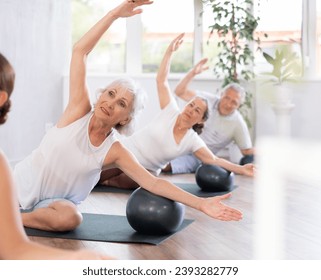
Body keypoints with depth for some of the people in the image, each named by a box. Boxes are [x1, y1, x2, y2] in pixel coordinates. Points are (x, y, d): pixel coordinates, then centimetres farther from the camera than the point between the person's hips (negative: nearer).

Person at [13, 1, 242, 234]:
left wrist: (201, 203, -28)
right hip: (21, 180, 0)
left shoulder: (115, 152, -11)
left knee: (70, 218, -33)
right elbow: (80, 51, -18)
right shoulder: (80, 108, -12)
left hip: (52, 201, 0)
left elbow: (153, 182, -17)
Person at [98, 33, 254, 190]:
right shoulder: (171, 111, -4)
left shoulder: (193, 141, -3)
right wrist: (170, 51, -15)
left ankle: (107, 181, -12)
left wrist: (241, 169, -15)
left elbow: (214, 160, -3)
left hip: (145, 171, 2)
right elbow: (161, 80, -8)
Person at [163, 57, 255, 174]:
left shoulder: (238, 125, -8)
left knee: (165, 166, -31)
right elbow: (180, 92, -8)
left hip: (196, 157, -3)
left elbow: (248, 152, 0)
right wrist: (193, 72, -21)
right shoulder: (209, 100, -3)